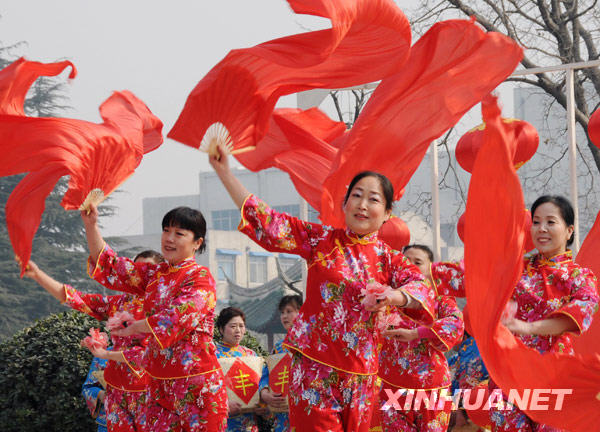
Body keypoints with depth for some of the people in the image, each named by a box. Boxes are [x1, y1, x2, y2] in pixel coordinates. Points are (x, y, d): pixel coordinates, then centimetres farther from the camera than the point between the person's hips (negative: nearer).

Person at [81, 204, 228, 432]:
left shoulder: (200, 277, -6)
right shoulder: (154, 274, 14)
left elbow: (178, 318, -18)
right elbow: (109, 267, 12)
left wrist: (134, 327, -7)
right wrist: (90, 225, 1)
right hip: (159, 384, 6)